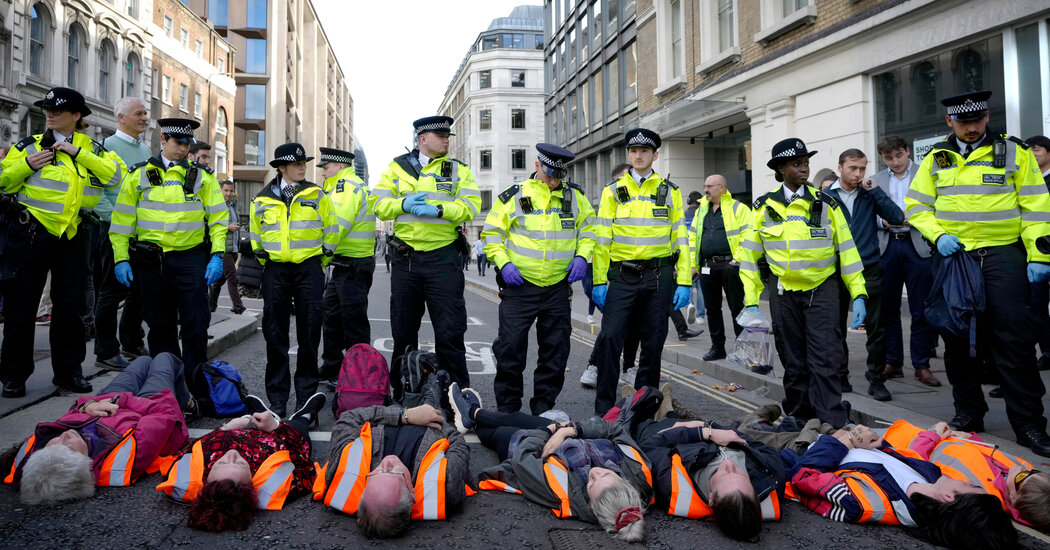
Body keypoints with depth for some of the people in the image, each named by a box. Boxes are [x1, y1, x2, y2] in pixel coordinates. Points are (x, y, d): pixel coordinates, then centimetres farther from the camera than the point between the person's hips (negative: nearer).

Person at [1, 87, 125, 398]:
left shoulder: (91, 149, 11)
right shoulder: (30, 145, 8)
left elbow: (116, 175, -7)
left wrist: (78, 152, -12)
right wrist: (27, 165, -11)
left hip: (73, 235, 1)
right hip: (31, 232, -1)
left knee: (70, 305, 6)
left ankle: (68, 371, 18)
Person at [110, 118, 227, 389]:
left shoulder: (202, 176, 8)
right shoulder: (139, 175, 9)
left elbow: (218, 218, 4)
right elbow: (122, 220, 8)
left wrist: (217, 255, -6)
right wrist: (121, 259, 0)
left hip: (191, 258, -1)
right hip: (151, 260, 1)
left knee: (195, 325, -2)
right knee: (160, 326, 9)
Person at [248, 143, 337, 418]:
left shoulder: (317, 195, 4)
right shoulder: (262, 200, 7)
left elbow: (331, 232, 10)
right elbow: (256, 236, 18)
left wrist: (320, 264, 8)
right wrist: (265, 265, 14)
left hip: (309, 269, -1)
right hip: (275, 271, 1)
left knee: (309, 334, 1)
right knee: (275, 335, 2)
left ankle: (306, 394, 12)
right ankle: (277, 398, 11)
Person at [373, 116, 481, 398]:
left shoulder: (458, 170, 8)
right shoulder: (397, 168, 11)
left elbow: (470, 206, -4)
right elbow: (379, 205, 5)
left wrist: (438, 209, -18)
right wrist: (404, 204, -13)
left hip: (443, 258, -2)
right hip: (405, 258, 2)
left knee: (450, 332, -2)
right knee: (403, 331, 11)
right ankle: (401, 393, 26)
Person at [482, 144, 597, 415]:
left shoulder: (574, 196, 7)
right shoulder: (513, 196, 1)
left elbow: (589, 229, 16)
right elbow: (491, 234, 5)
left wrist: (581, 256, -1)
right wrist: (504, 263, -9)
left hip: (558, 288, 3)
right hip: (519, 285, -2)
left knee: (555, 351, 8)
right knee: (510, 347, -2)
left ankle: (543, 408, 23)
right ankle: (507, 408, 14)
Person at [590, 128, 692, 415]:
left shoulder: (670, 192, 9)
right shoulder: (613, 191, 8)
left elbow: (680, 239, 7)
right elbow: (602, 239, 4)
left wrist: (684, 282, 0)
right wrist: (598, 281, -3)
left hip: (658, 276, 1)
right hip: (621, 275, -1)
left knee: (654, 342, 7)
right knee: (610, 337, -9)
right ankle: (603, 408, 1)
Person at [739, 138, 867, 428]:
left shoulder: (826, 204, 3)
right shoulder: (764, 207, 2)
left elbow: (846, 250, 4)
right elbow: (749, 255, 4)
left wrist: (858, 295, -1)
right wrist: (751, 301, -2)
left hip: (821, 291, -1)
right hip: (784, 295, 1)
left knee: (825, 362, -8)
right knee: (794, 364, 9)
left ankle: (832, 425, -3)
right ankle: (799, 422, 23)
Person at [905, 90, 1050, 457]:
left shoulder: (1013, 152, 4)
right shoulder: (935, 159, 9)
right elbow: (916, 206, 12)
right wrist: (938, 236, -6)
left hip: (1002, 255, -2)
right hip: (952, 255, 2)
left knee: (1013, 338, -6)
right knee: (957, 337, 7)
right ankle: (968, 413, 21)